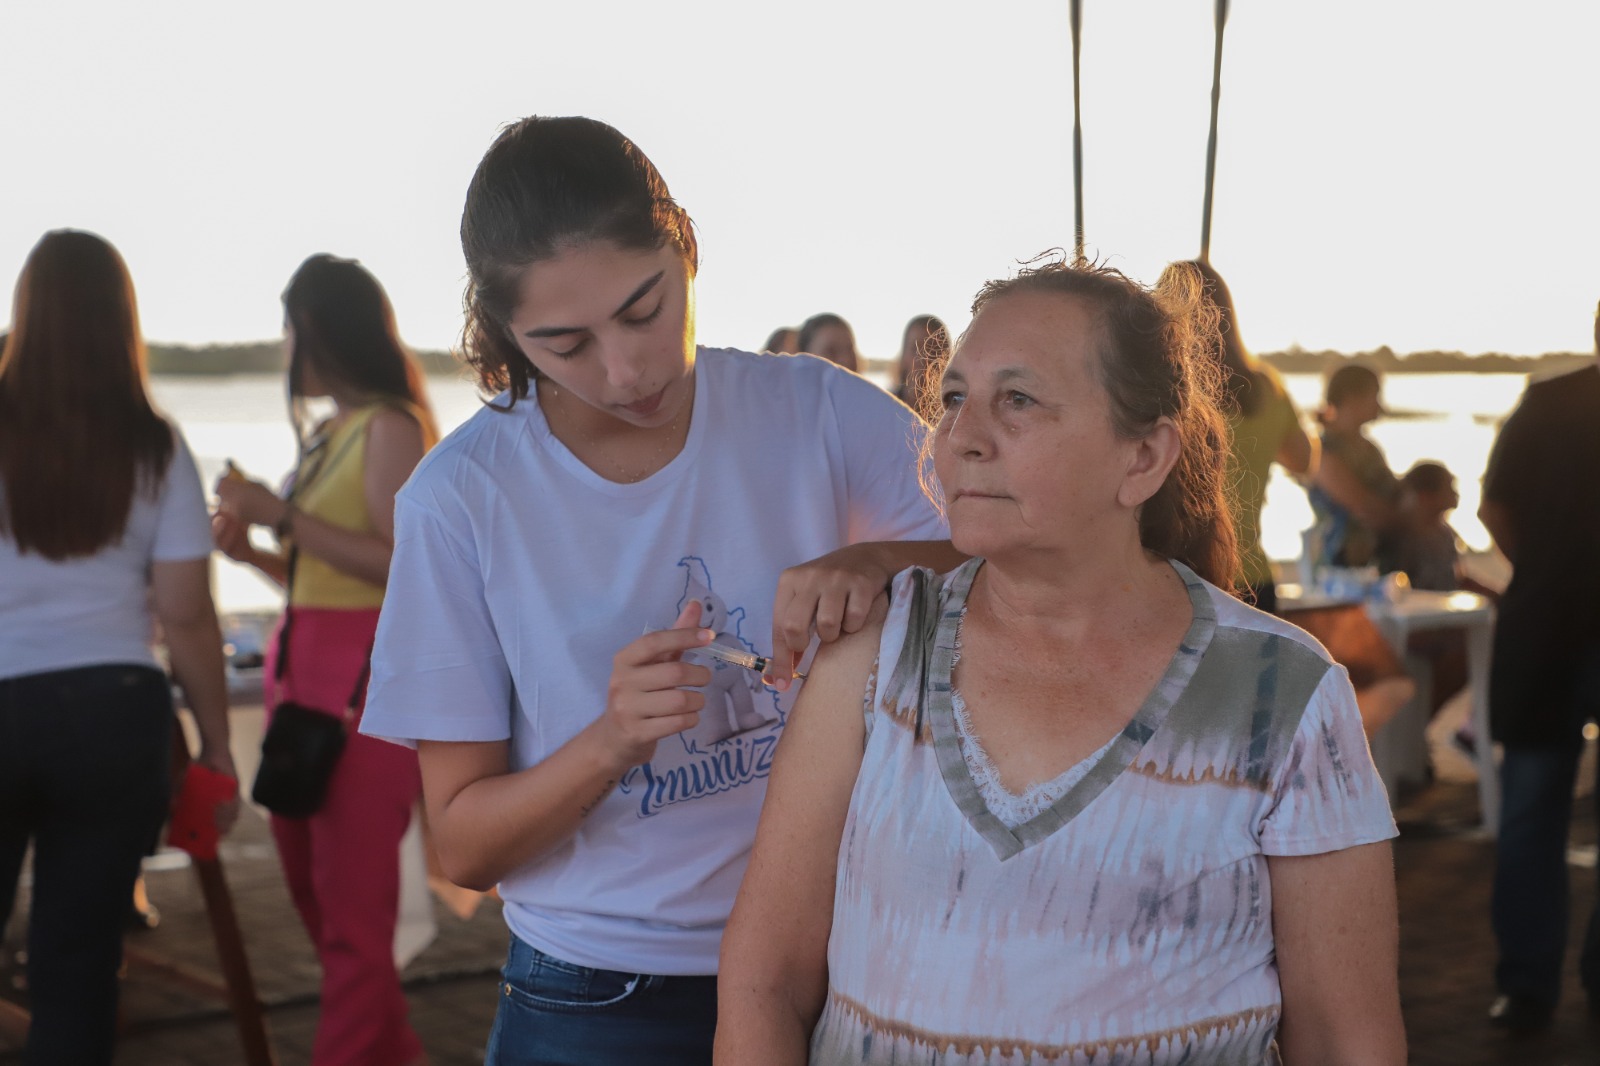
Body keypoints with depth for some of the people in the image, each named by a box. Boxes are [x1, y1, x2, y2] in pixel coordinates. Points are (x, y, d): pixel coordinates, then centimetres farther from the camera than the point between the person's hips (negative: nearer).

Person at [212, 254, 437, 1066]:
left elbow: (402, 563, -18)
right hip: (303, 671, 10)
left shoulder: (390, 427, -9)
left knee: (351, 908, -6)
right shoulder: (327, 434, 16)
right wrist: (257, 550, 5)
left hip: (367, 680, -10)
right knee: (311, 884, 16)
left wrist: (286, 517, -16)